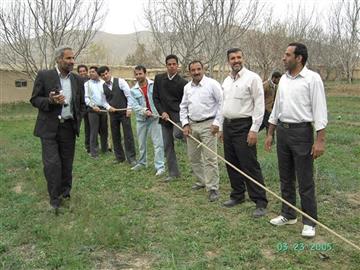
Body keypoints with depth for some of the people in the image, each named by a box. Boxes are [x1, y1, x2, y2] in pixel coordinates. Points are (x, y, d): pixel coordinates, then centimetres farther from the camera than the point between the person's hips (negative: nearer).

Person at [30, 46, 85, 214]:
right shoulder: (44, 76, -3)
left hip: (69, 128, 4)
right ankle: (55, 200, 7)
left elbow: (81, 104, 18)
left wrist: (77, 120, 5)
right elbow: (34, 99, -1)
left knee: (67, 164, 10)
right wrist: (50, 101, -19)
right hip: (49, 128, -3)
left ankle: (65, 194, 28)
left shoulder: (77, 80, 8)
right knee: (52, 164, -8)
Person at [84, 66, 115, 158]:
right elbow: (86, 98, -4)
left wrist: (108, 106, -9)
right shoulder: (87, 84, 3)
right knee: (94, 131, -1)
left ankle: (105, 149, 25)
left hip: (103, 109, 3)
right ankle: (94, 152, 5)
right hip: (93, 110, -2)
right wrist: (93, 106, -16)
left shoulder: (103, 83, 8)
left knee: (104, 130, 11)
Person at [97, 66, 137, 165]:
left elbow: (129, 95, -9)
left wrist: (129, 108, -13)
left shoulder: (120, 81, -7)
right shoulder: (102, 87, 5)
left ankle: (131, 157, 4)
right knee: (115, 136, 9)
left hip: (124, 112, -4)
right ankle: (119, 157, 21)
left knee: (128, 135, -3)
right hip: (113, 114, 4)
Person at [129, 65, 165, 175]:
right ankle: (142, 163, 35)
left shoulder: (154, 85, -5)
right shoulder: (133, 90, 3)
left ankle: (160, 167, -2)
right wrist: (144, 111, -24)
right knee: (141, 143, 16)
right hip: (141, 119, 4)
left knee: (158, 143, -6)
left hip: (155, 117, -3)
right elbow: (134, 105, -6)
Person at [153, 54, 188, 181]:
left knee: (177, 133, -32)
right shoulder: (158, 78, 5)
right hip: (165, 116, 4)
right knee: (167, 146, 6)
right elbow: (155, 97, 5)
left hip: (178, 115, -4)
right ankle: (173, 173, 16)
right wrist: (162, 112, -7)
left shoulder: (183, 83, -5)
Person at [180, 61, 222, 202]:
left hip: (207, 125, -6)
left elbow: (222, 103, -10)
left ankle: (212, 188, 1)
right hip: (191, 125, 7)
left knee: (210, 158, -7)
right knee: (193, 157, 14)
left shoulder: (212, 84, -9)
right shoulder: (187, 87, 10)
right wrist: (185, 124, 6)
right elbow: (183, 107, 16)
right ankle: (202, 181, 32)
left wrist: (217, 123, -13)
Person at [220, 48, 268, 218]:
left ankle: (260, 203, 1)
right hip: (227, 125, 8)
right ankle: (238, 195, 29)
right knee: (232, 164, 14)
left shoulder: (252, 78, -9)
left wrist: (254, 130, -18)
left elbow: (259, 105, -12)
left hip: (243, 126, -7)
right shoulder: (226, 81, 14)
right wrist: (222, 127, 16)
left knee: (250, 166, -7)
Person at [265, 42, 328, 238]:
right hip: (282, 131, 7)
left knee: (305, 181, 0)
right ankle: (288, 215, 28)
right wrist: (270, 134, 15)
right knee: (286, 178, 14)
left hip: (301, 132, -7)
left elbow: (320, 110, -13)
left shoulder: (312, 78, -9)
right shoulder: (283, 79, 11)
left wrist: (320, 140, -18)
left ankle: (309, 222, 12)